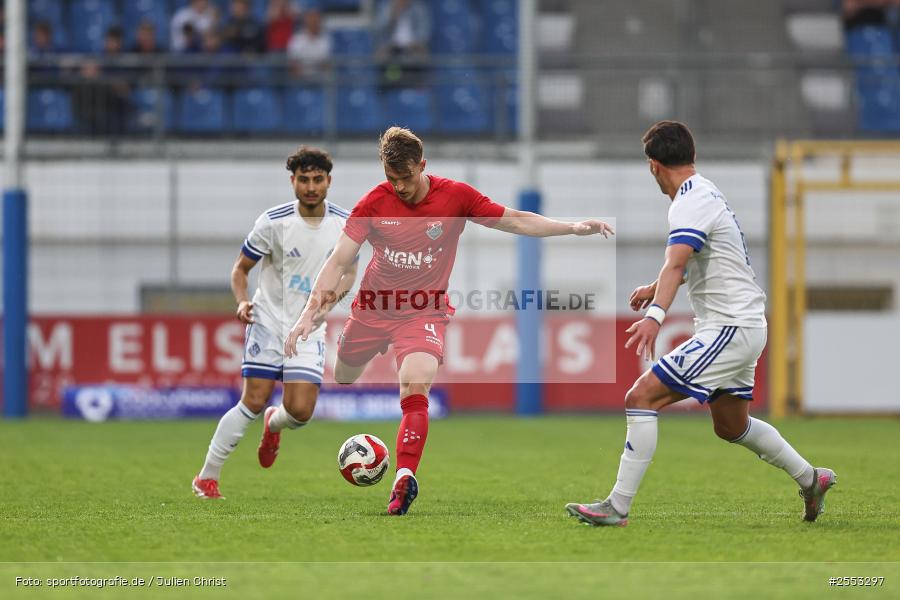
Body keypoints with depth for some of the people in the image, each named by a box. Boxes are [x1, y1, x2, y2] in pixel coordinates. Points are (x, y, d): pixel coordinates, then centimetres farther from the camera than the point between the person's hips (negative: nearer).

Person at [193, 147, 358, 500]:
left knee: (300, 411, -11)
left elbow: (349, 271, 13)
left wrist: (330, 299, -7)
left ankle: (274, 425, 28)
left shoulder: (344, 224, -3)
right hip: (269, 321, -2)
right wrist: (242, 302, -19)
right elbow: (241, 268, 0)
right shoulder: (274, 222, -10)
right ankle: (207, 476, 2)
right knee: (254, 403, -10)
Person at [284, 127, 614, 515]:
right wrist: (308, 315, -20)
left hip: (423, 312, -2)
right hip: (372, 307, 2)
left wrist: (573, 228, -13)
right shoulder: (374, 203, -11)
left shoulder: (456, 196, -10)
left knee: (416, 386, -26)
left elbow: (515, 221, -3)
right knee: (341, 380, 15)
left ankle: (405, 478, -29)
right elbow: (338, 262, -11)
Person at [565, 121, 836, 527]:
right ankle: (810, 479, 38)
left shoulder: (691, 202, -17)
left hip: (729, 329, -10)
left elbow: (675, 265, -35)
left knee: (641, 398, -16)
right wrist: (655, 289, 43)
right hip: (744, 326, 10)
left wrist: (655, 315, -48)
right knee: (731, 427, 26)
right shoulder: (704, 193, 15)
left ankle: (617, 507, -19)